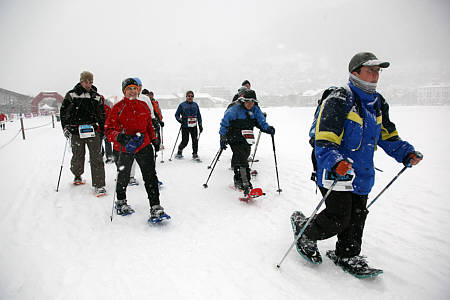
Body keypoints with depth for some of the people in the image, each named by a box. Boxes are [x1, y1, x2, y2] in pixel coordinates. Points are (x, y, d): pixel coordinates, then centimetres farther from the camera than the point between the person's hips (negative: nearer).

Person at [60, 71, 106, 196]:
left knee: (96, 157, -6)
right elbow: (64, 111, 5)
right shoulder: (72, 95, 4)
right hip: (76, 131, -1)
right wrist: (65, 127, -4)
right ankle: (77, 176, 39)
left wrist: (102, 131, 15)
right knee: (77, 156, 9)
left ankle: (99, 185, -5)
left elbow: (101, 115, 17)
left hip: (93, 130, 1)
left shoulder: (96, 97, 11)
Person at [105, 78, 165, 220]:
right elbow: (109, 129, -8)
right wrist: (118, 136, -28)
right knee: (123, 177, 15)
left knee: (150, 176, -8)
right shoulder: (118, 107, -4)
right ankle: (121, 202, 39)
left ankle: (155, 206, -5)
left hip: (144, 145, 2)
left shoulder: (143, 106, 9)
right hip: (125, 148, -2)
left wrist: (153, 138, 13)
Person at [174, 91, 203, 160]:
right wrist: (180, 120, -11)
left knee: (195, 140, -2)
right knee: (185, 141, -2)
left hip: (194, 126, 3)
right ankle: (179, 152, 23)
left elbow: (199, 115, 17)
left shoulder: (195, 105, 11)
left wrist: (200, 125, 14)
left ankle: (195, 154, 13)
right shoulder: (182, 105, 3)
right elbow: (177, 114, 8)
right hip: (185, 126, -3)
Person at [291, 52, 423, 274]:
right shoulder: (339, 100, -15)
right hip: (336, 173, -8)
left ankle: (348, 256, 34)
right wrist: (335, 162, -39)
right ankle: (304, 231, 20)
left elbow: (387, 135, 22)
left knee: (357, 217, 15)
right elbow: (324, 141, -23)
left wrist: (406, 152, 8)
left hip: (362, 175, 8)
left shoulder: (378, 103, 12)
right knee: (338, 219, -6)